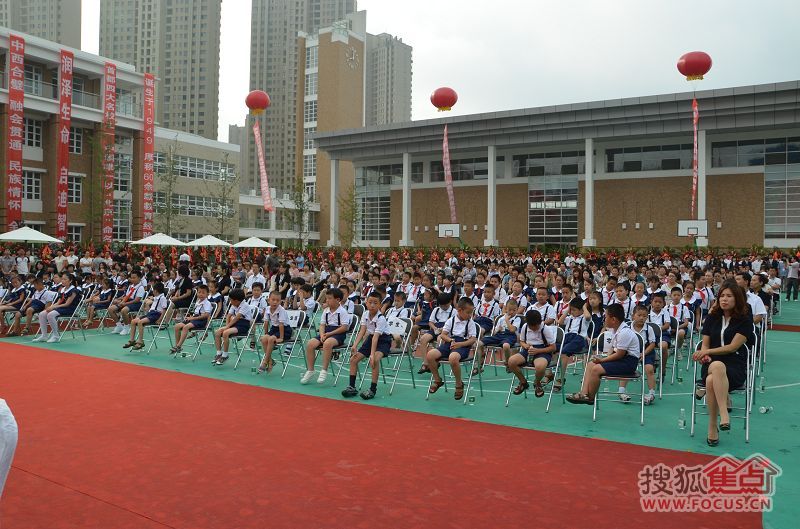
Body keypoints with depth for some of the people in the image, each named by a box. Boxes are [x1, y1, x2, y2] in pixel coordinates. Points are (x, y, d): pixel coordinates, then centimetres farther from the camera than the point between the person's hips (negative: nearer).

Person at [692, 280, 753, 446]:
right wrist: (704, 355, -10)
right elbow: (705, 344, 12)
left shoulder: (745, 319, 3)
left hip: (735, 366, -2)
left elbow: (733, 346, -5)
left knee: (712, 381, -39)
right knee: (717, 367, -40)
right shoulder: (712, 318, 14)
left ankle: (713, 428, -34)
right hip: (711, 365, 3)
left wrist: (708, 351, -12)